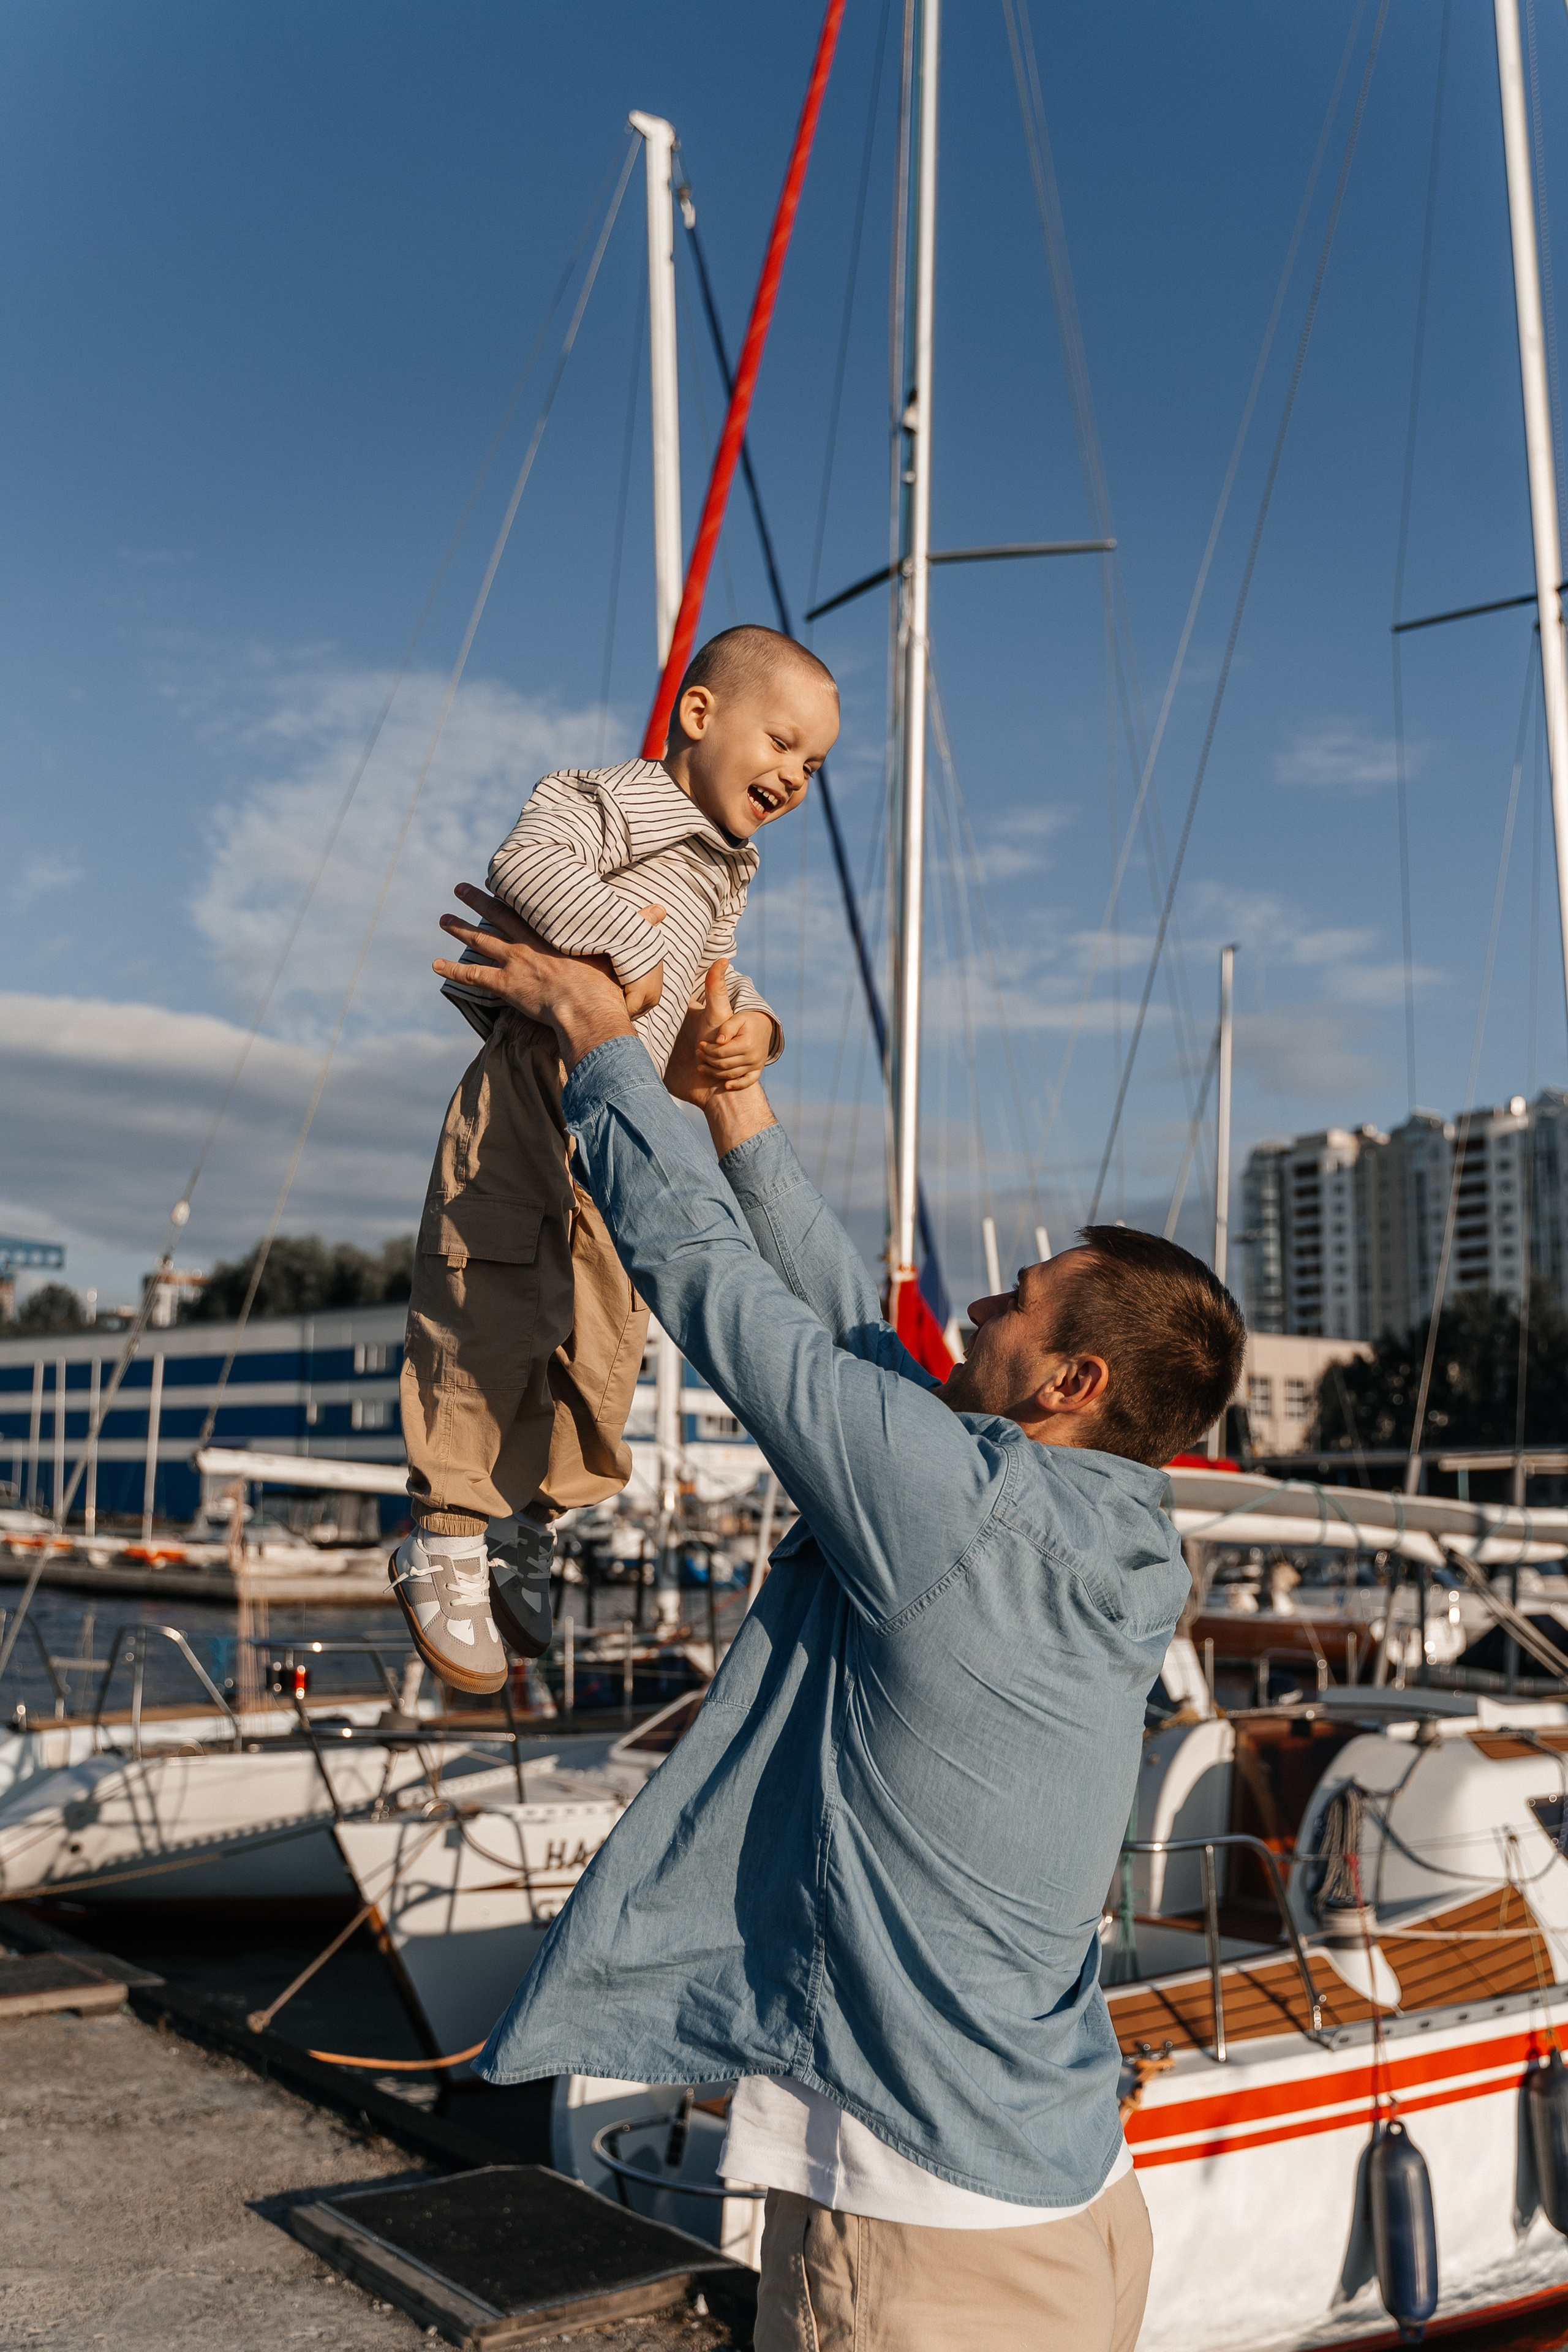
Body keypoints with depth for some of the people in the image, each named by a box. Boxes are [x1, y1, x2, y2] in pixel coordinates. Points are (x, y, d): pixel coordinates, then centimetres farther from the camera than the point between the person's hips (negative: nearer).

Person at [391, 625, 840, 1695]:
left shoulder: (726, 873, 21)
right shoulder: (612, 801, -8)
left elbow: (719, 977, 25)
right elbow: (529, 863, -26)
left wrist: (753, 1024, 3)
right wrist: (629, 949, -30)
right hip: (531, 1105, -9)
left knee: (603, 1341, 11)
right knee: (492, 1320, -9)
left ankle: (525, 1528, 28)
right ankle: (447, 1536, 5)